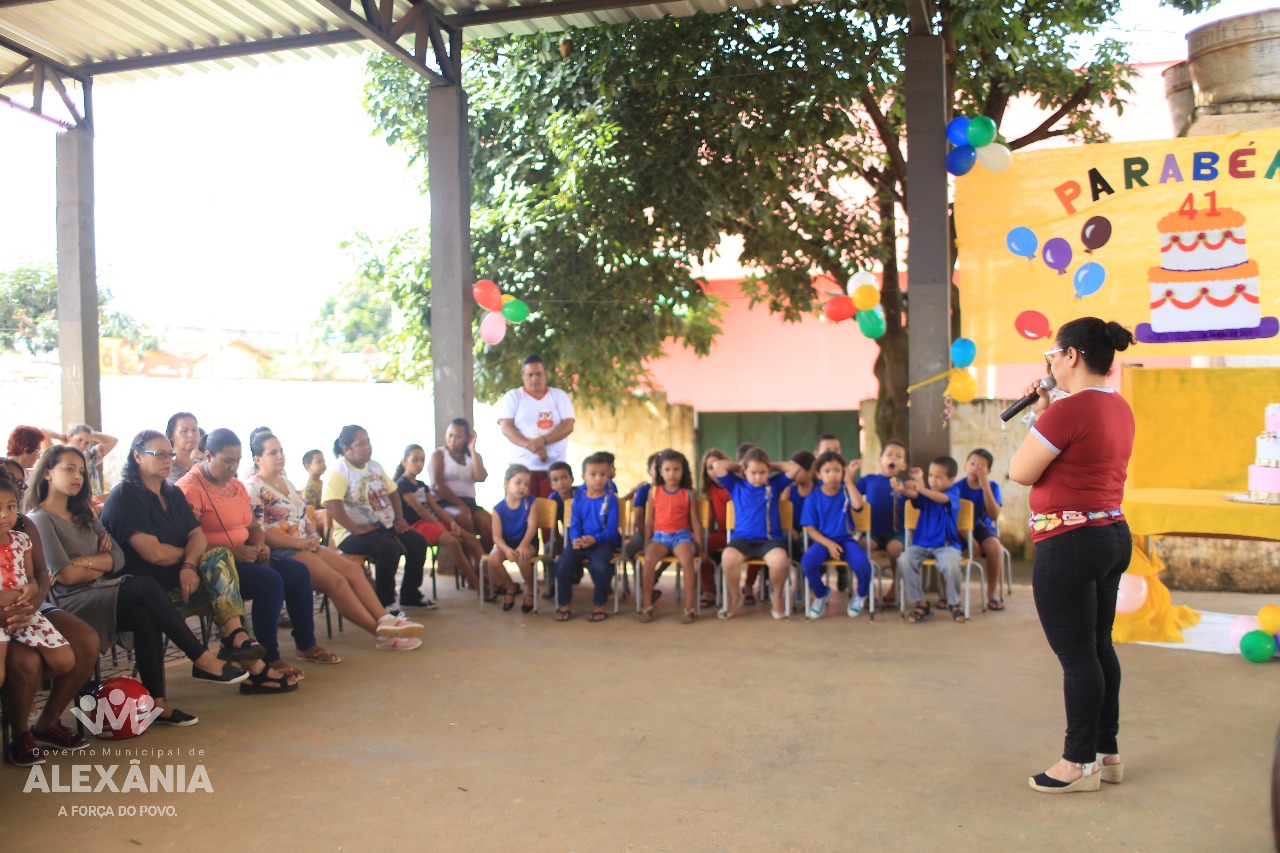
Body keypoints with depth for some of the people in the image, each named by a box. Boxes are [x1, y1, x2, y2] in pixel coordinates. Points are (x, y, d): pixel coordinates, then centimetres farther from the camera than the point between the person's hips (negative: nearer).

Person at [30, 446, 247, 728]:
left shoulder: (83, 516, 23)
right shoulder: (39, 520, -1)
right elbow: (66, 575, -12)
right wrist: (100, 565, 4)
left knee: (144, 617, -28)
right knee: (144, 586, -29)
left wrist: (85, 562, -6)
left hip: (102, 594, 7)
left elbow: (118, 558, 10)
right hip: (71, 605, -7)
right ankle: (203, 660, -23)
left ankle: (157, 702, -31)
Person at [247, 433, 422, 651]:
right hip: (279, 552, -9)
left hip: (303, 546, 9)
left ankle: (384, 619, -20)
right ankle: (382, 634, -20)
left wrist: (313, 536, 1)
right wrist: (299, 543, -18)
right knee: (336, 580, -22)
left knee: (351, 568, -11)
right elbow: (260, 535, -17)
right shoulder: (253, 488, -8)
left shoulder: (286, 482, 19)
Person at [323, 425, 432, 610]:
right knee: (389, 548, -32)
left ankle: (410, 594, 11)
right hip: (354, 533, -8)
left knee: (418, 542, -6)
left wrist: (400, 518, 6)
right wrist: (355, 529, -27)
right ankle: (384, 603, -14)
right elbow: (331, 504, -25)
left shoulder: (375, 466, 14)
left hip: (385, 526, 8)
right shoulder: (339, 471, -12)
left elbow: (392, 492, 21)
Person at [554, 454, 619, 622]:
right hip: (580, 541, 3)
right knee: (562, 564, -21)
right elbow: (574, 525, 7)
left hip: (602, 541, -3)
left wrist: (595, 539, -23)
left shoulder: (610, 499, -1)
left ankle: (599, 605, -8)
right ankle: (564, 605, -2)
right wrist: (575, 539, -16)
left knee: (600, 566, -33)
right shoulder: (578, 498, 8)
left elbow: (612, 528, -6)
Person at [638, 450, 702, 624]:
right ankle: (646, 606, -19)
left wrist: (699, 545, 1)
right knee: (649, 559, -30)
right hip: (659, 535, 1)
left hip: (682, 534, -1)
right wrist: (646, 545, 6)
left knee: (686, 559, -33)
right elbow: (648, 521, 9)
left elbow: (695, 521, 5)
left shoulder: (689, 494, 4)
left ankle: (689, 607, -23)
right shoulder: (654, 492, 7)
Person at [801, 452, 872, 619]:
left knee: (863, 565, -29)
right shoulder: (814, 497, -2)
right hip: (823, 540, 0)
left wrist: (849, 480, -19)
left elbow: (857, 505, -23)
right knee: (807, 563, -31)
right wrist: (829, 544, -16)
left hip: (846, 539, 0)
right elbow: (810, 529, -2)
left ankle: (860, 595, 9)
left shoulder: (846, 490, 0)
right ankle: (821, 594, 5)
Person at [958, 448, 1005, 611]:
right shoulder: (958, 487, -7)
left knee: (993, 545, -31)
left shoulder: (993, 487, -3)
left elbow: (994, 515, -16)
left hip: (982, 527, 1)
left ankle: (993, 591, -11)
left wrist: (985, 487, -23)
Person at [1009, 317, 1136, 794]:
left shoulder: (1069, 411, -19)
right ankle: (1107, 753, 28)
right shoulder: (1119, 408, 10)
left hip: (1069, 543, -10)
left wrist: (1038, 416, 0)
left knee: (1076, 655, 0)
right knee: (1099, 647, 17)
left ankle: (1080, 763, 11)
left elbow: (1021, 471, -13)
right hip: (1112, 535, 10)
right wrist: (1045, 414, 10)